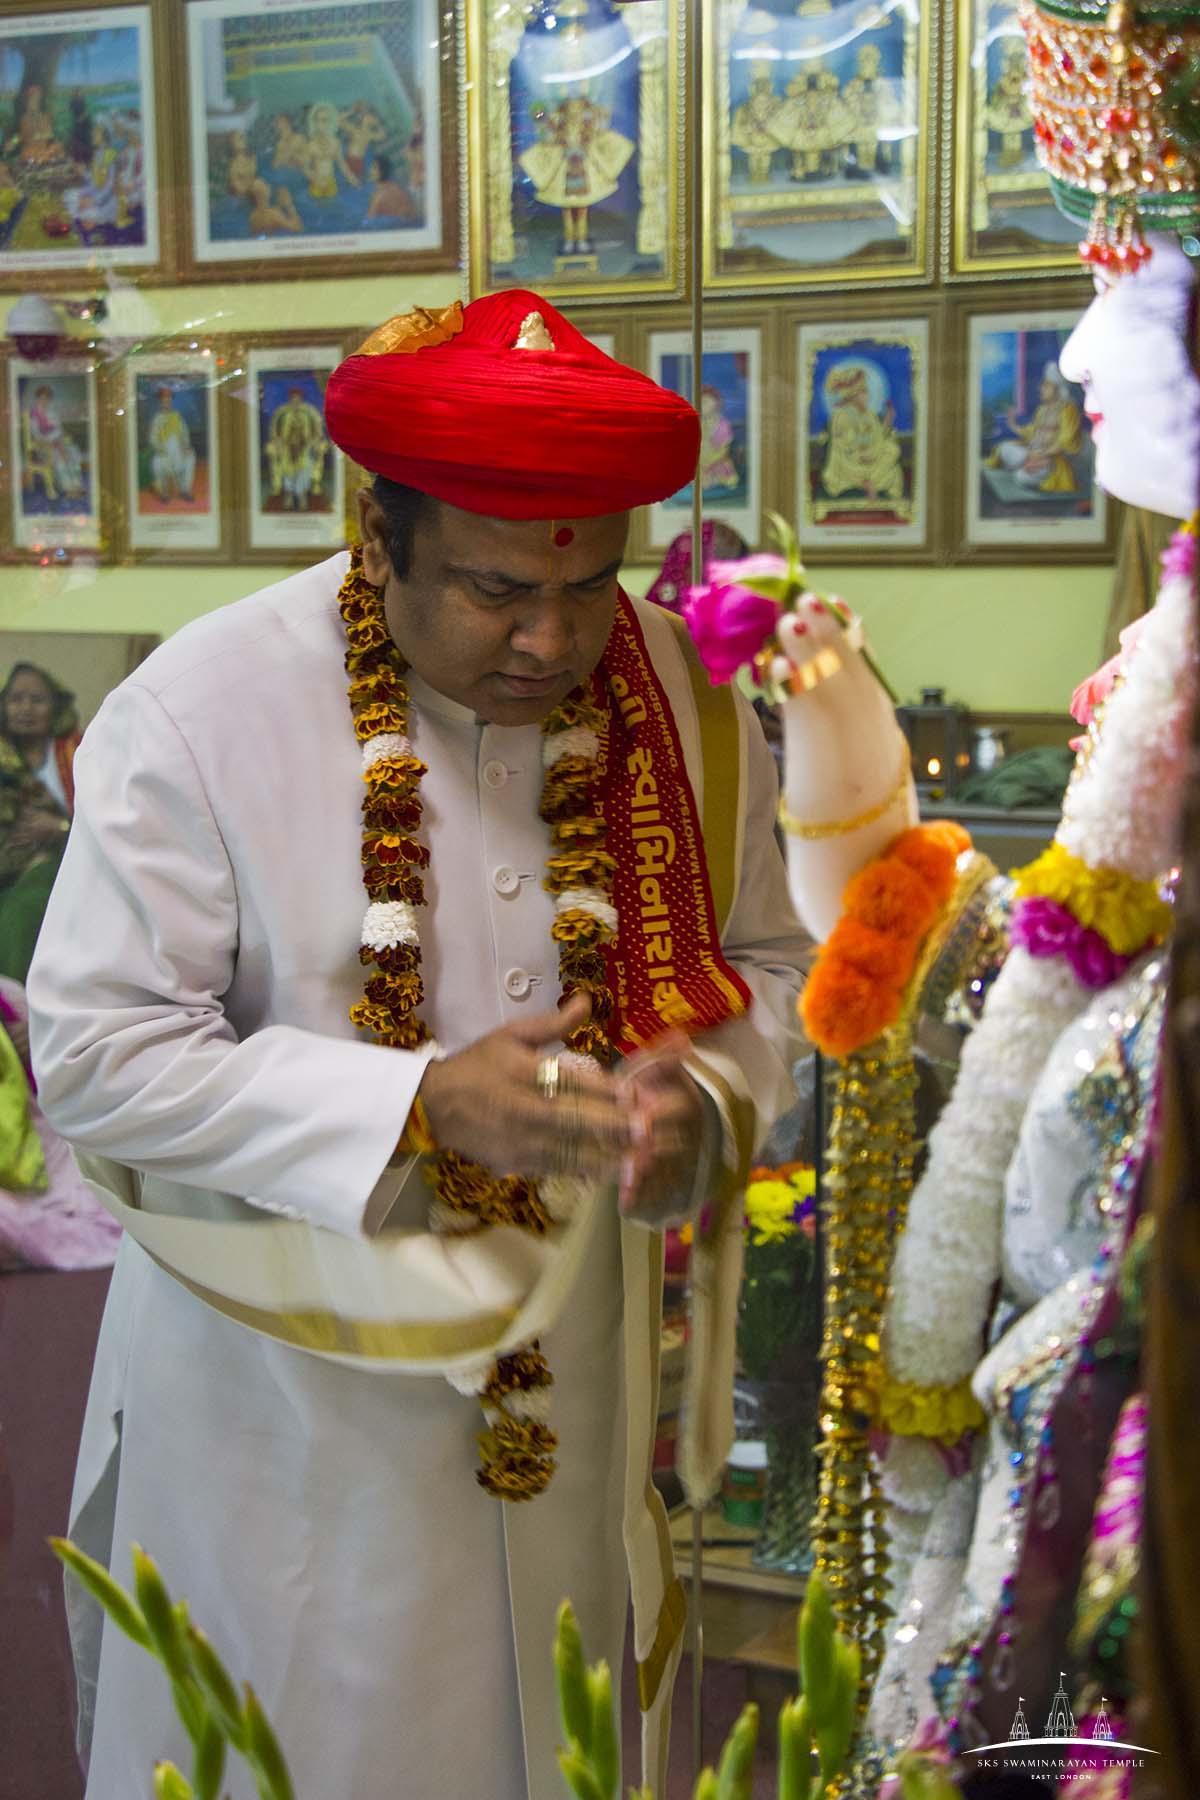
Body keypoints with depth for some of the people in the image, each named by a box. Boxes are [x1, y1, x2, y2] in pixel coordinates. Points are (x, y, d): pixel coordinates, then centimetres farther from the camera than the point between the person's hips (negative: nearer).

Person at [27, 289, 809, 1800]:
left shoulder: (679, 696, -5)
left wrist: (707, 1102, -18)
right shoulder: (197, 713, -18)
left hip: (574, 1369, 4)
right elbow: (95, 1055, -18)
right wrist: (422, 1106, -27)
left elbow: (761, 959, 5)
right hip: (283, 1387, -3)